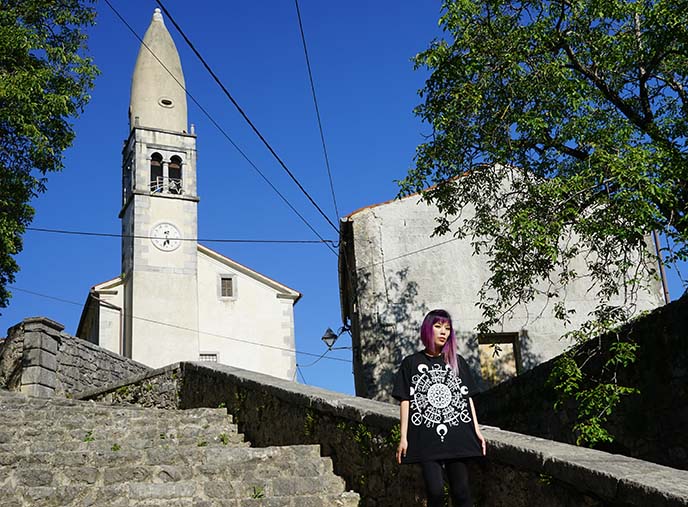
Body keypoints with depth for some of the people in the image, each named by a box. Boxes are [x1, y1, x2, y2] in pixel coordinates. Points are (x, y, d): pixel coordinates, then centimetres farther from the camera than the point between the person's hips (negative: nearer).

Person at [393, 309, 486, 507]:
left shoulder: (457, 362, 14)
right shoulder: (411, 363, 7)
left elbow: (468, 398, 14)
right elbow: (405, 401, 4)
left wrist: (476, 430, 7)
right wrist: (404, 437, -2)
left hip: (457, 436, 2)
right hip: (427, 438, -2)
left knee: (461, 490, 0)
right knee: (435, 490, -13)